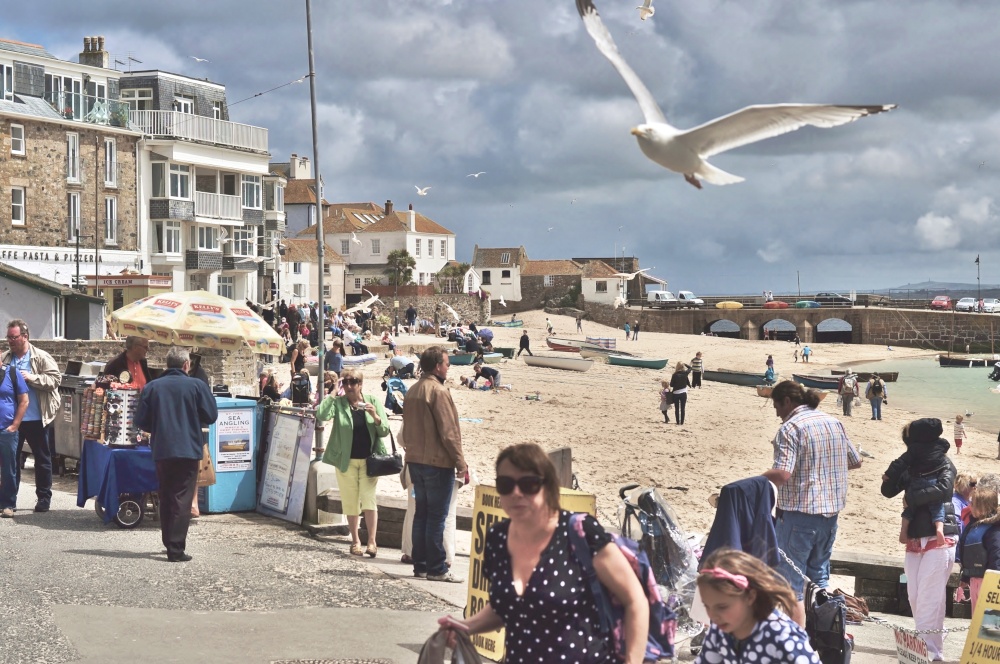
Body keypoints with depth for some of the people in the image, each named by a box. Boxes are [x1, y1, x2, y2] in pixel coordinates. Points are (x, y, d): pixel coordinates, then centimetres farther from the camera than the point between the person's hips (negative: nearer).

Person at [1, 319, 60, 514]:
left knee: (42, 458, 6)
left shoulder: (41, 357, -5)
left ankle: (44, 497, 15)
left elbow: (55, 379, -12)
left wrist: (32, 378, -20)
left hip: (37, 419, -4)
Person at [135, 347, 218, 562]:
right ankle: (176, 549, -5)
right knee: (182, 500, -1)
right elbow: (211, 416, -3)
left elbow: (141, 421, 1)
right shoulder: (196, 386, -6)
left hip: (161, 450, 3)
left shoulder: (152, 387, 0)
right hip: (188, 450, -3)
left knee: (166, 499, 16)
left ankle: (169, 543, 22)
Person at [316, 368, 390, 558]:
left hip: (369, 459, -1)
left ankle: (372, 542, -7)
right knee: (350, 502, 6)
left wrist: (375, 417, -20)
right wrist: (332, 394, -13)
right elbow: (321, 415, -19)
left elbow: (384, 431, -1)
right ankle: (355, 541, 18)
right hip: (346, 460, 1)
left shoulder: (373, 401, 1)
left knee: (369, 498, -9)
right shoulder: (338, 403, 0)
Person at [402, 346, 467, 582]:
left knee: (421, 514, 13)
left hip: (415, 461, 9)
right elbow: (449, 432, -18)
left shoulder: (412, 391, 12)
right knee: (436, 517, -4)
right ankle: (436, 569, -2)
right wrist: (460, 462, -13)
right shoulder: (438, 391, -15)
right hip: (438, 462, -8)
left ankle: (420, 565, 17)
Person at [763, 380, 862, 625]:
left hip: (798, 513, -7)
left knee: (791, 580, 2)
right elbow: (855, 461, 18)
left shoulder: (790, 428, -14)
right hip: (831, 512, 7)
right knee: (819, 576, 21)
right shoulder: (834, 423, 9)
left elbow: (782, 475, -25)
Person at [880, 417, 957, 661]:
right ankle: (924, 644, 18)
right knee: (915, 597, 8)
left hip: (939, 540, -7)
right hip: (914, 541, 7)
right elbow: (888, 490, 11)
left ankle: (931, 650, -7)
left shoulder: (943, 465, -4)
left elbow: (945, 489, -24)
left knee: (929, 597, -10)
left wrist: (911, 497, -17)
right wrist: (898, 467, -5)